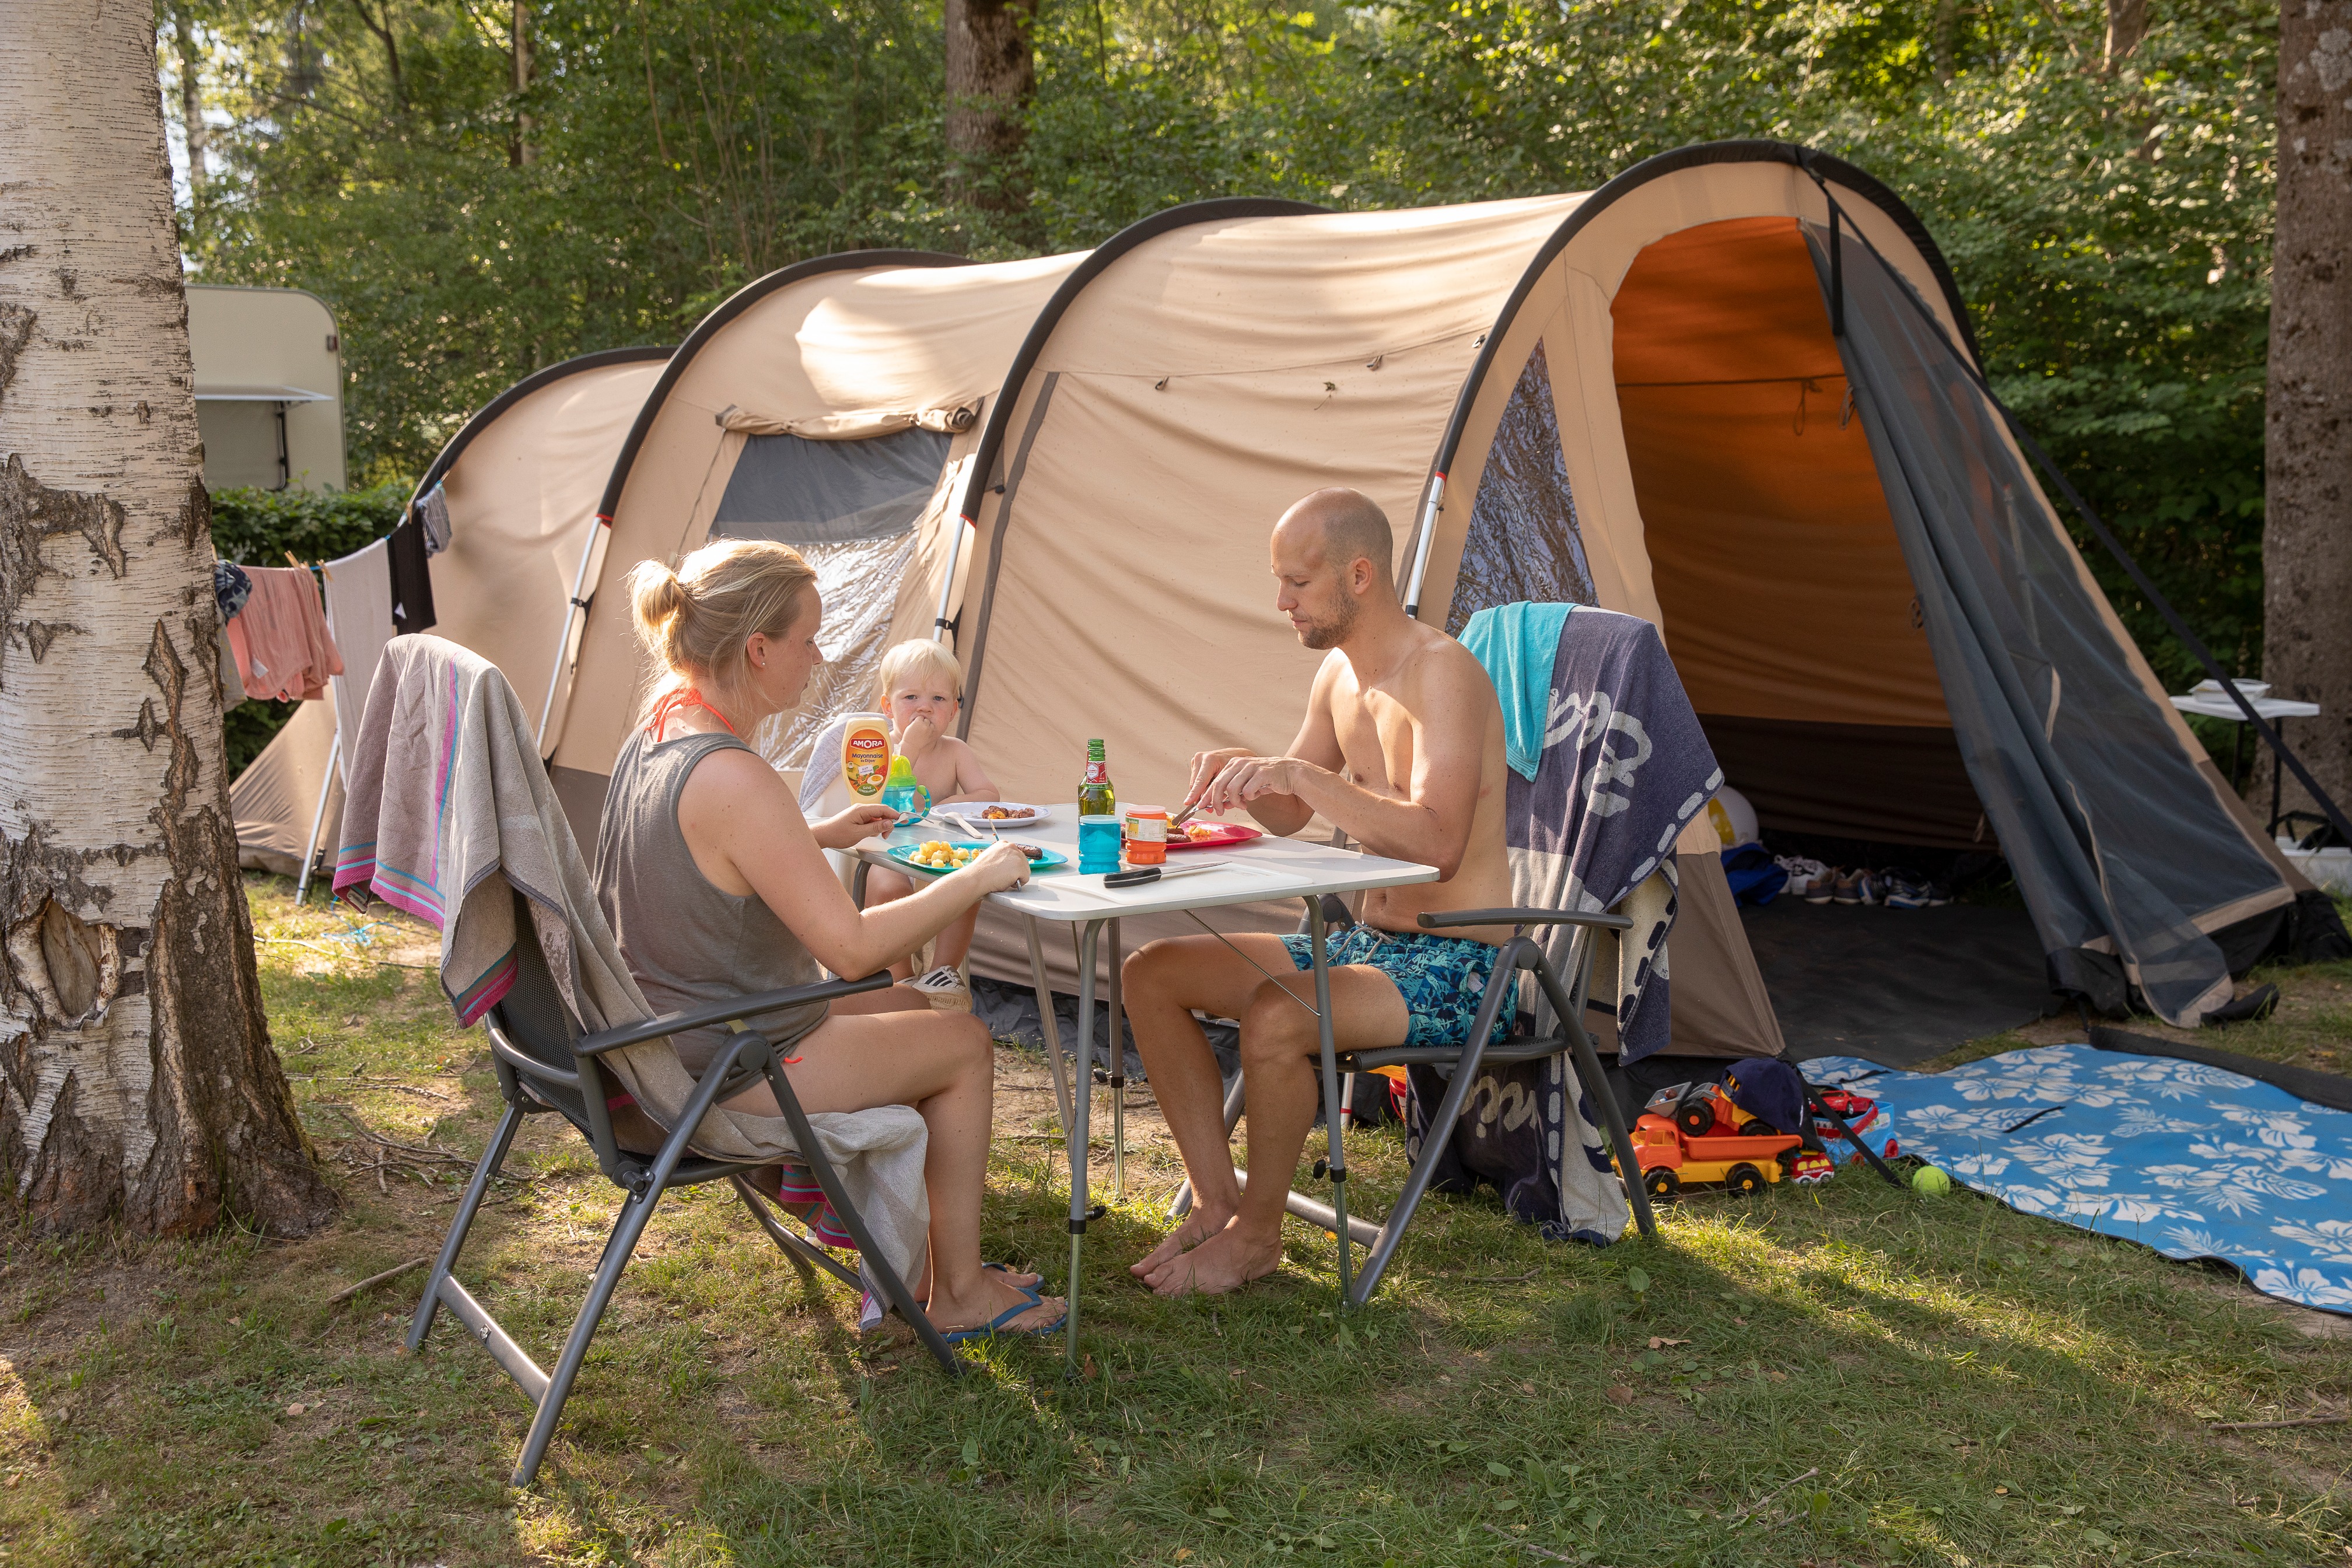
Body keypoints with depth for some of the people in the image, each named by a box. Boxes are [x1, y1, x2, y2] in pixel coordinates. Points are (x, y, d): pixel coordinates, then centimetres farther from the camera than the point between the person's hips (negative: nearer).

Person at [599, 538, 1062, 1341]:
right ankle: (959, 1290, 20)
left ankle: (912, 1262, 30)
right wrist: (975, 878, -16)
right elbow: (853, 947, -28)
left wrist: (819, 835, 17)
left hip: (663, 1033, 10)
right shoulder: (732, 778, -30)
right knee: (965, 1044, 7)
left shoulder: (653, 735, 1)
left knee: (906, 1007, 24)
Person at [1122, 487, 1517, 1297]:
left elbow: (1437, 844, -33)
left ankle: (1256, 1232, -9)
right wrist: (1246, 774, -3)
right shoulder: (1339, 674, 8)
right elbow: (1291, 817, 18)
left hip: (1455, 970, -9)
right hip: (1368, 946, 9)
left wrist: (1304, 774, -36)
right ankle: (1216, 1201, 5)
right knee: (1151, 974, 1)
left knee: (1273, 1017, -34)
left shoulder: (1442, 673, -20)